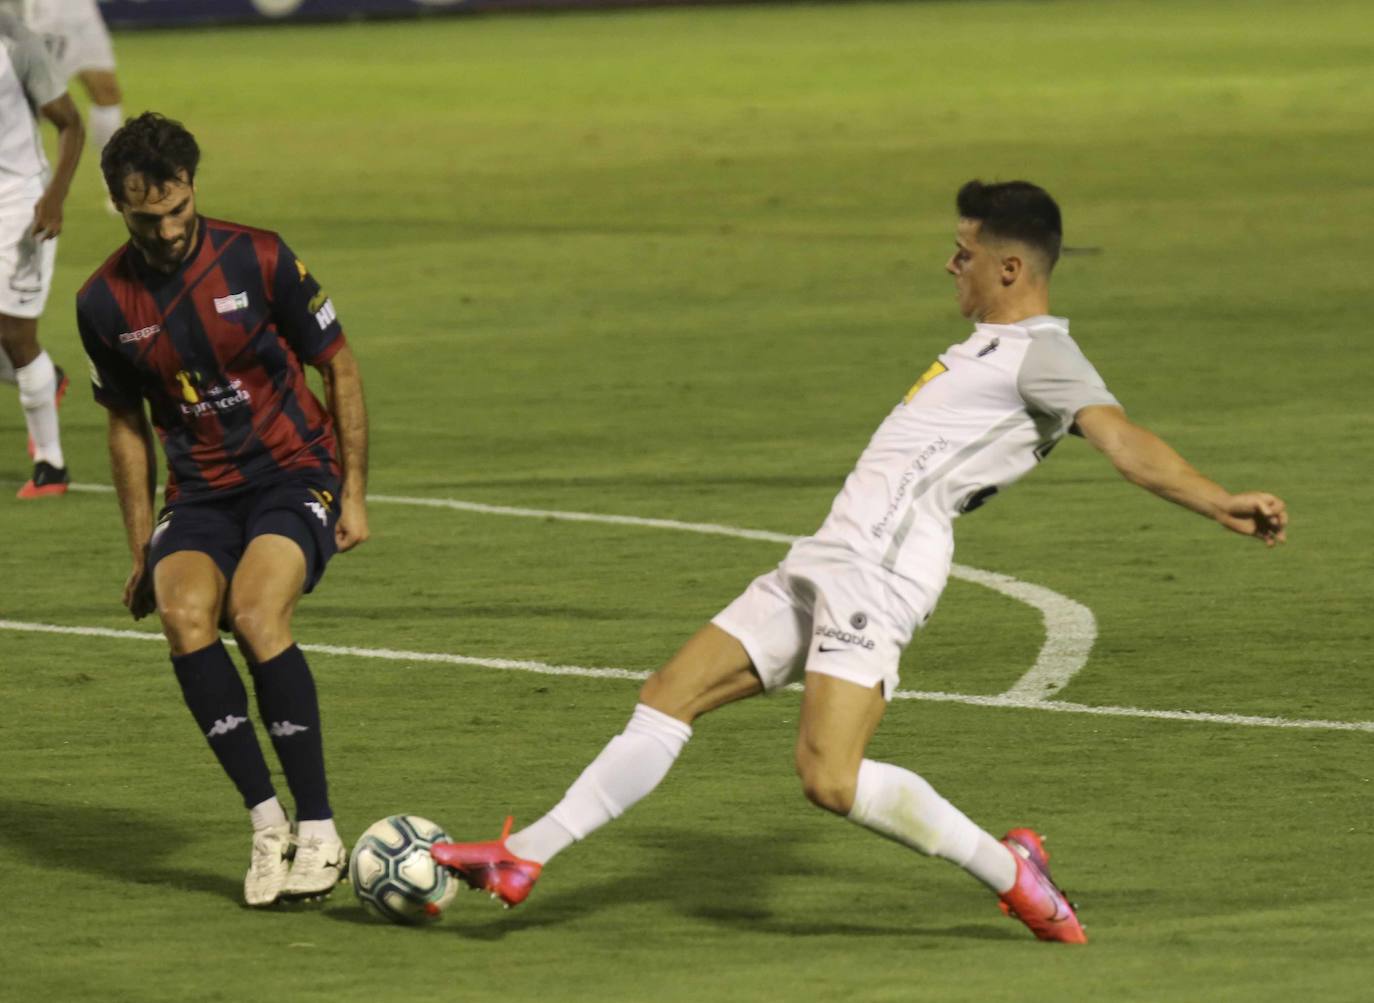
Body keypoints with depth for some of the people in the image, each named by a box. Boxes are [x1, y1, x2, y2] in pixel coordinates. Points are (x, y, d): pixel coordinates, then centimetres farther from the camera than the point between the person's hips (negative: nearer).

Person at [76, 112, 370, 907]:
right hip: (199, 492, 3)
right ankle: (268, 823, -21)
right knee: (184, 611, -28)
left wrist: (355, 496, -1)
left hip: (295, 475, -3)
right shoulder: (106, 303, -1)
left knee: (255, 612, -30)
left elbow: (341, 369, 1)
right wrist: (142, 549, 11)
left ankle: (320, 832, -21)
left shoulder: (258, 260, -10)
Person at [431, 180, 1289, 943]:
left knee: (830, 775, -23)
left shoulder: (1040, 353, -9)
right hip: (825, 565, 10)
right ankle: (521, 861, 12)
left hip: (880, 569, -10)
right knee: (671, 695, 8)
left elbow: (1121, 438, -24)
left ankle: (1009, 869, -7)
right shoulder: (990, 347, 21)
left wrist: (1220, 503, -38)